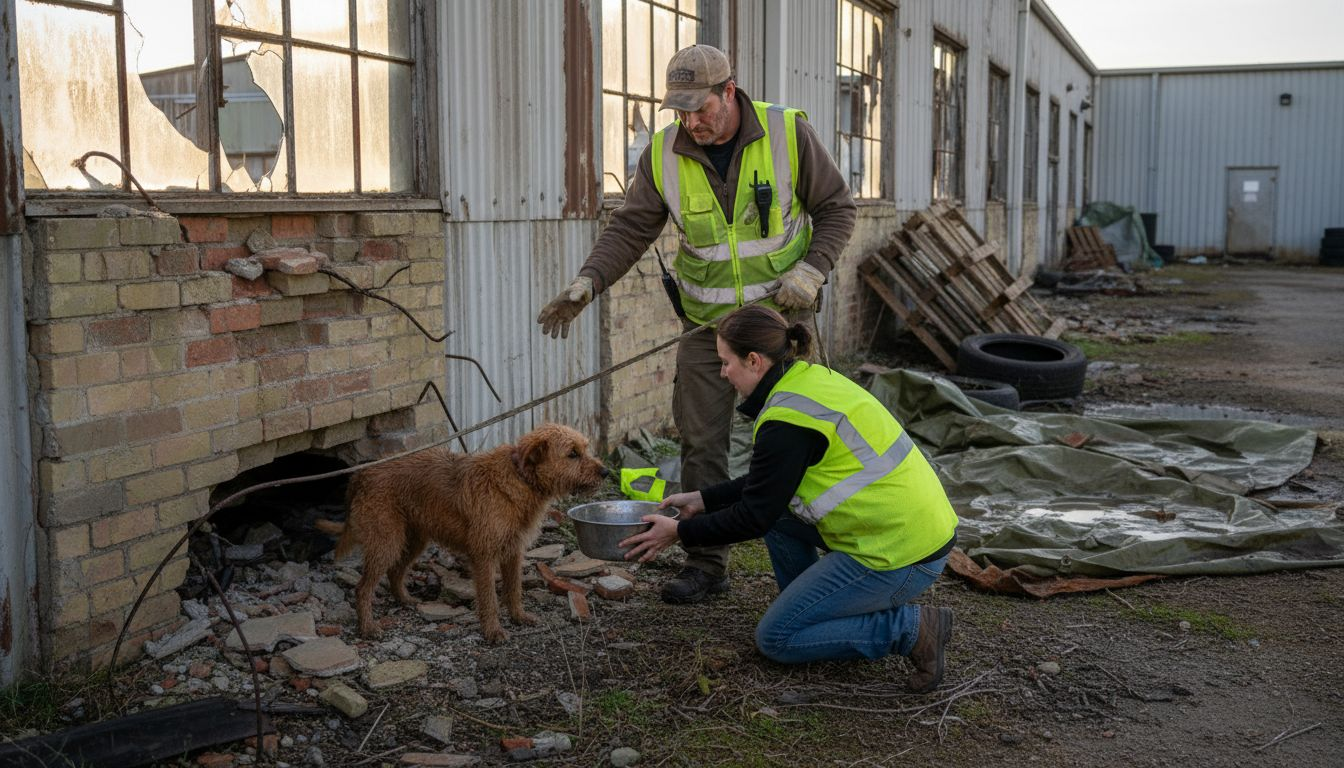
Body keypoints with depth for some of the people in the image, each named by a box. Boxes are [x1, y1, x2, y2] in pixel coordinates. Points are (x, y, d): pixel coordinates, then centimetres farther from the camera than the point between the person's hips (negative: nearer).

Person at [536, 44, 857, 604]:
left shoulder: (788, 134, -12)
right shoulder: (664, 154, -7)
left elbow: (836, 207, -3)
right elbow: (631, 229, -4)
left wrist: (811, 272, -17)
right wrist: (586, 284, -19)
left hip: (780, 314, -2)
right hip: (707, 322, 2)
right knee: (701, 442, 2)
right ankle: (706, 563, 14)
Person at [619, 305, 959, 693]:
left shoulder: (788, 420, -19)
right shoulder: (810, 378, 10)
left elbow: (754, 518, -13)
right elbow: (765, 486, 20)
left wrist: (680, 532, -1)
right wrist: (703, 500, 20)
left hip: (900, 558, -9)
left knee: (776, 638, 1)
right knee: (779, 512, 17)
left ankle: (911, 628, -3)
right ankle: (818, 613, 21)